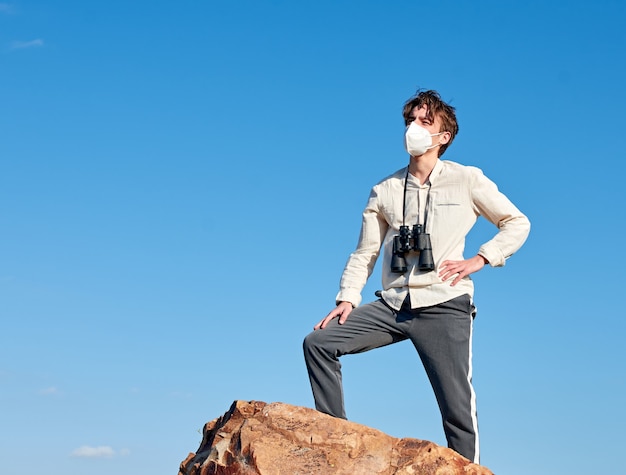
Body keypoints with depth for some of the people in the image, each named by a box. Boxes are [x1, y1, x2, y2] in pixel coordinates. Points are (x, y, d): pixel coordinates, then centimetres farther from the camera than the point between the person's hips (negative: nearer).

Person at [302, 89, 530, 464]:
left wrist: (480, 260, -4)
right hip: (393, 306, 4)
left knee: (458, 410, -7)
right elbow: (365, 253, 13)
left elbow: (517, 223, 9)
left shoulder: (467, 180, 3)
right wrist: (347, 298, -1)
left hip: (444, 306, -4)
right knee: (318, 341, -8)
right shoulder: (385, 190, 12)